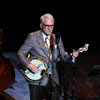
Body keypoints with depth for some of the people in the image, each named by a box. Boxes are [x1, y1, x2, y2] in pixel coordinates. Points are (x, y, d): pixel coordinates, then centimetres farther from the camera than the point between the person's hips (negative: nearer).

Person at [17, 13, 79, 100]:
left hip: (53, 79, 4)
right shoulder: (33, 37, -3)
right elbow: (20, 53, -3)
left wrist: (72, 55, -10)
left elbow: (63, 56, 11)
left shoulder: (57, 38, 10)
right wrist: (29, 65, -17)